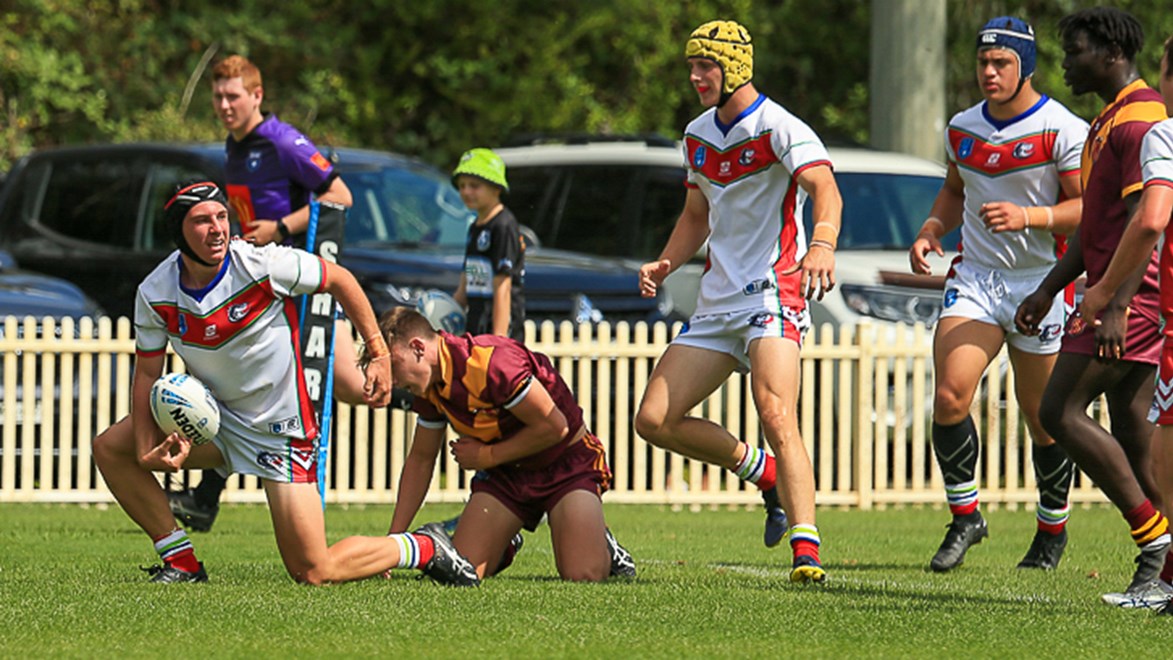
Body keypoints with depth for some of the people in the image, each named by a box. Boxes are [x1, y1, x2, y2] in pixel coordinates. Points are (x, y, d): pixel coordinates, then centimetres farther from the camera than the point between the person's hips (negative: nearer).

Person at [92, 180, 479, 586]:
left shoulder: (263, 264, -23)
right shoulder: (154, 294, -12)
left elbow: (340, 280, -7)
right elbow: (147, 374, -3)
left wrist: (379, 355, -7)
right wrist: (148, 451, -18)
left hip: (282, 429, -5)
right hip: (212, 414, 5)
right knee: (110, 448, -7)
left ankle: (424, 549, 16)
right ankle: (182, 563, 4)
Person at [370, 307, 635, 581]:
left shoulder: (493, 361, -29)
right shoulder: (430, 387, -3)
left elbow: (554, 427, -24)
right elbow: (420, 459, 11)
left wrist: (486, 456, -14)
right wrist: (394, 538, 7)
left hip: (566, 464, -7)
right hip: (508, 473, 7)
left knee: (582, 574, -26)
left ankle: (602, 545, 10)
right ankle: (504, 547, 22)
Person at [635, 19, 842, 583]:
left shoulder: (780, 129, -11)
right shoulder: (698, 135, 15)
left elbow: (824, 189, -28)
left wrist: (821, 245, -49)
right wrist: (665, 264, 9)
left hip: (773, 293, -8)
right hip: (718, 299, 8)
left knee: (776, 417, -26)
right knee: (655, 420, 1)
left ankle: (806, 552, -28)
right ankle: (768, 476, 18)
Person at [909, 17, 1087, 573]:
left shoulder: (1063, 131, -9)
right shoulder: (962, 128, 9)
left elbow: (1088, 208, -11)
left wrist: (1027, 217, -25)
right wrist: (931, 230, 6)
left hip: (1040, 284, -4)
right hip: (974, 278, 4)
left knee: (1042, 418, 5)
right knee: (949, 398, -15)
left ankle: (1052, 528, 26)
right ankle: (964, 516, 1)